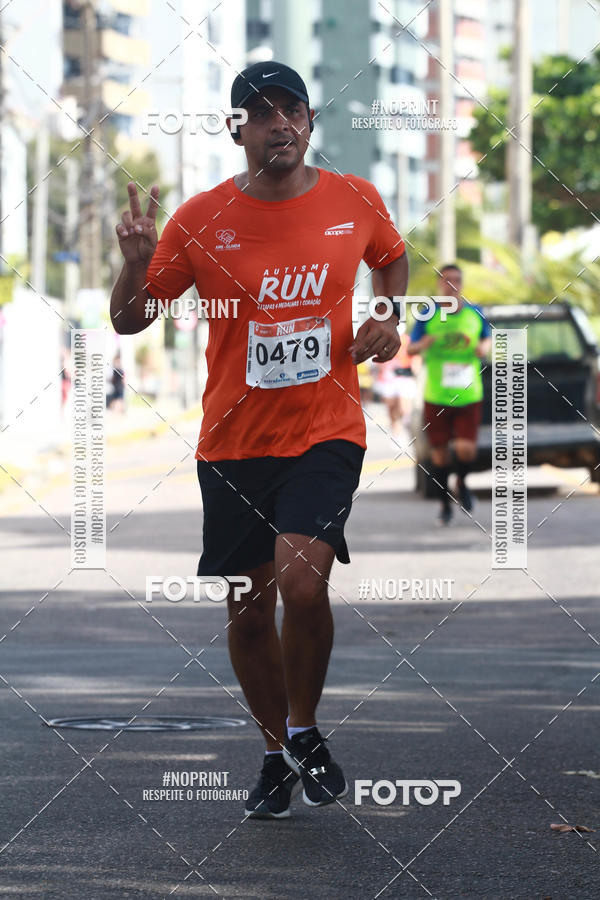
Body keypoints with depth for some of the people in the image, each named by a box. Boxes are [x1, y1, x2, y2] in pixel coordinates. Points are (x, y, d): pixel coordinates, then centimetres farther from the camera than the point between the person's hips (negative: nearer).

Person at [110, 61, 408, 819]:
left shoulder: (355, 201, 0)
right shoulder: (200, 221, -5)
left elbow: (391, 258, 22)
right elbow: (128, 322, -1)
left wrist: (388, 317, 3)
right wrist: (134, 264, -21)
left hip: (326, 430, -1)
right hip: (233, 440, 1)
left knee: (302, 583, -21)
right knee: (247, 611, 6)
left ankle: (305, 731, 4)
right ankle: (279, 754, 28)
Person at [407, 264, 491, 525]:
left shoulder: (475, 314, 4)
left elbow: (487, 337, 19)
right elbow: (410, 349, 2)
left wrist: (484, 347, -5)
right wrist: (423, 344, -21)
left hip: (468, 394, 0)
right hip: (436, 395, 0)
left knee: (465, 448, -12)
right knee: (439, 452, 4)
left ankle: (461, 482, 21)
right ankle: (445, 503, 22)